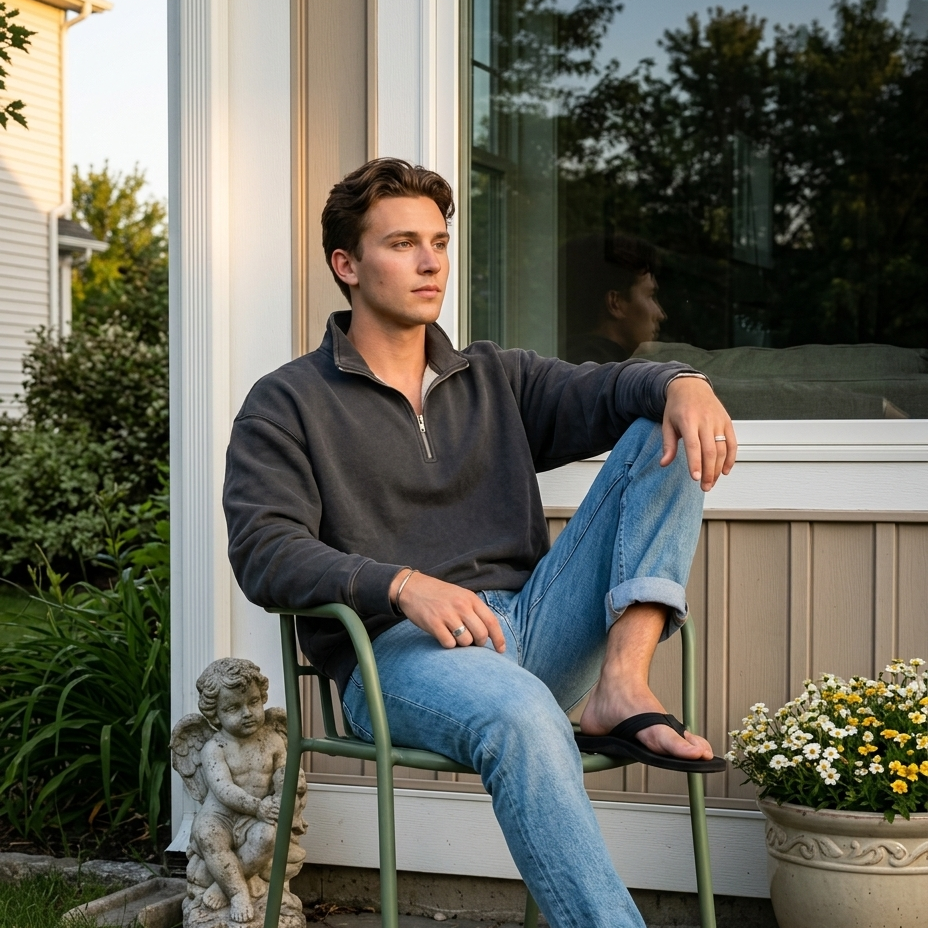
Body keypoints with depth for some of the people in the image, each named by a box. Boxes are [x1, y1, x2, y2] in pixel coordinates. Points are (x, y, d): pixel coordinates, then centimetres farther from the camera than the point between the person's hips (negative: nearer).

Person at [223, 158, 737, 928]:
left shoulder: (495, 379, 23)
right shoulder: (288, 405, 8)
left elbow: (604, 391, 7)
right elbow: (265, 553, -7)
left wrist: (681, 382, -18)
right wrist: (402, 584, -24)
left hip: (531, 629, 5)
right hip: (397, 649, -5)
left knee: (667, 437, -6)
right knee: (518, 713, -40)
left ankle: (622, 691, -23)